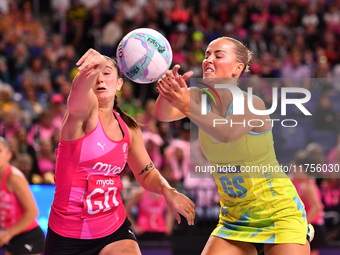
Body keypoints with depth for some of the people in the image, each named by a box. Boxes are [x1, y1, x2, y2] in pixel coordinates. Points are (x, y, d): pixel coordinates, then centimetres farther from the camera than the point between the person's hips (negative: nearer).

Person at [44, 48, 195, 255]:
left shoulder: (128, 128, 6)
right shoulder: (83, 111, -11)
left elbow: (147, 174, 17)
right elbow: (79, 90, -35)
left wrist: (168, 191, -6)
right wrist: (92, 68, -59)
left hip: (114, 229, 3)